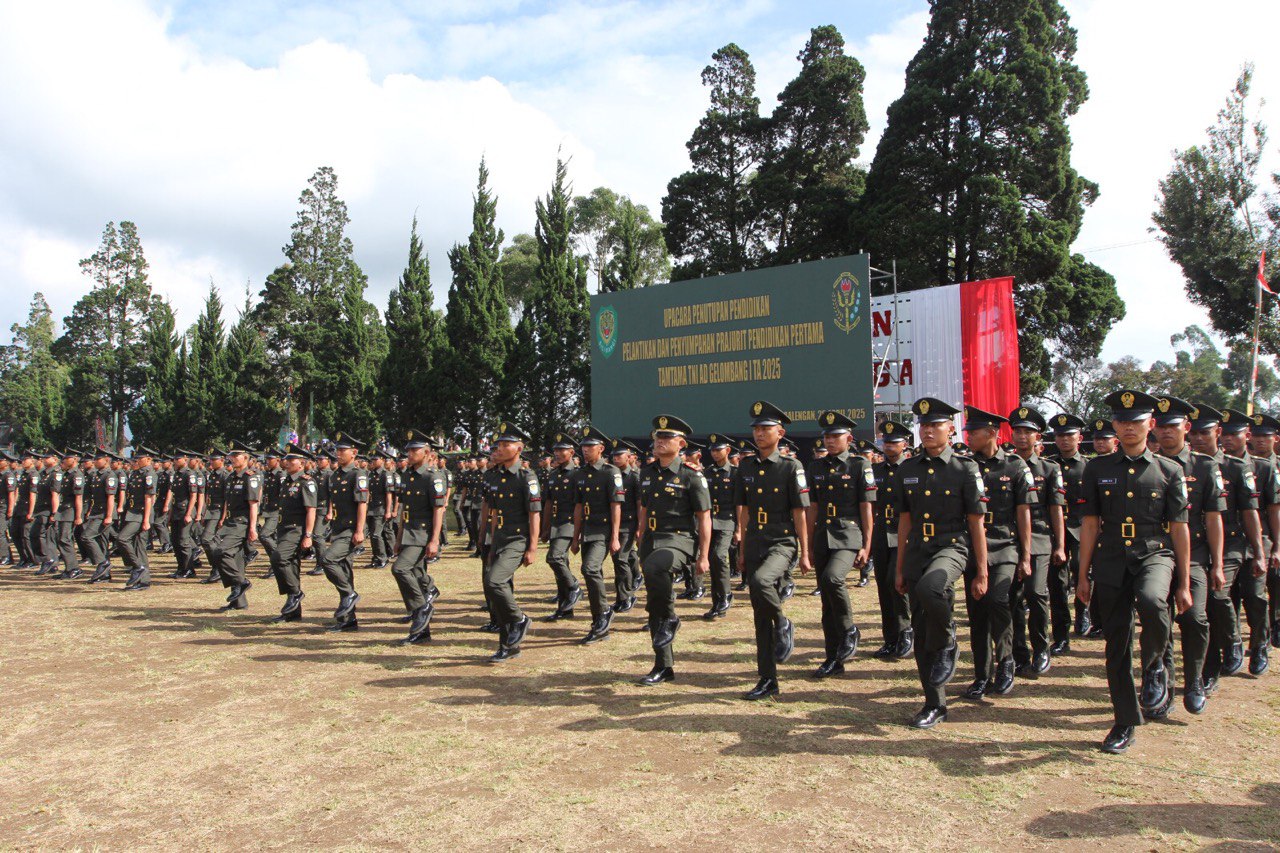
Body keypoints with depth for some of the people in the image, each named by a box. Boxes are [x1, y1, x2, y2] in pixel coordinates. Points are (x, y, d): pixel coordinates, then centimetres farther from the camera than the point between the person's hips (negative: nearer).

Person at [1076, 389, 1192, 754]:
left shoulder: (1169, 471, 4)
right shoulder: (1098, 469, 6)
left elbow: (1179, 529, 5)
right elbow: (1090, 524, 7)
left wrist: (1184, 583, 4)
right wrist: (1083, 576, 5)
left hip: (1155, 554, -2)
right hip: (1111, 562, 2)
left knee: (1151, 602, -35)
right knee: (1116, 646, 5)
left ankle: (1154, 667, -5)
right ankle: (1125, 724, 19)